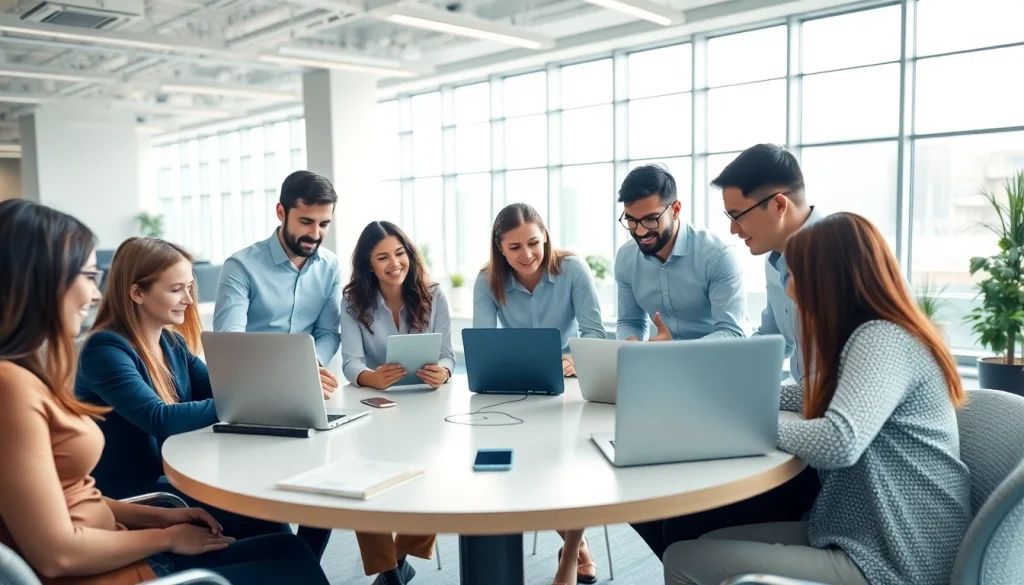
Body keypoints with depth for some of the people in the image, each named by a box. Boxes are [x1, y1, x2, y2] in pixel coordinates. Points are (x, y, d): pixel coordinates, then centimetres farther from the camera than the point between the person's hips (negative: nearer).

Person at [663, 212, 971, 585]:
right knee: (710, 542, 14)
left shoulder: (883, 339, -18)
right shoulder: (875, 336, 13)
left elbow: (838, 442, -33)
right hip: (857, 537, 10)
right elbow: (810, 397, 28)